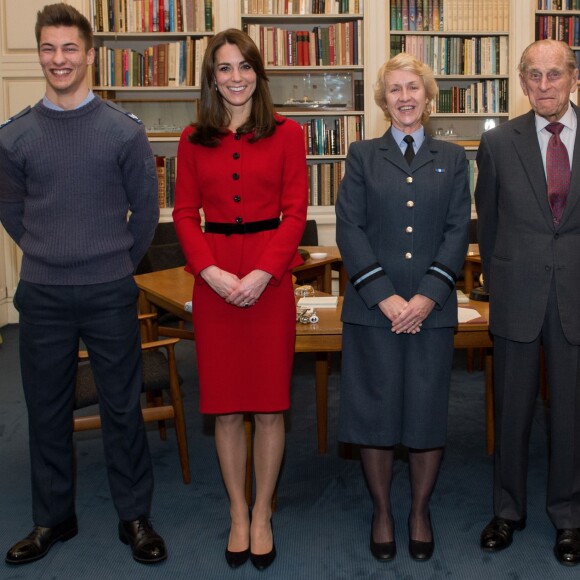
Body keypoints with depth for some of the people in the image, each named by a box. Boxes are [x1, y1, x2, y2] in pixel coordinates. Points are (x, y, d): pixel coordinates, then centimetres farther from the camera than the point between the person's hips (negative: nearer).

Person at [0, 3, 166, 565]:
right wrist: (46, 254, 11)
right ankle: (53, 518, 28)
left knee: (122, 407, 6)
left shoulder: (124, 130, -4)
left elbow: (145, 208, 4)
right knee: (46, 409, 12)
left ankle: (134, 517, 22)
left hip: (109, 293, -2)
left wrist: (118, 261, 7)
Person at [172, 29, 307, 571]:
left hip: (270, 276, -1)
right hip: (214, 277, 2)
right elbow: (185, 214, 4)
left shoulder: (285, 134, 3)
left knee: (270, 403, 5)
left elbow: (294, 212, -2)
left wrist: (263, 272, -14)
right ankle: (238, 514, 25)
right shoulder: (194, 140, 8)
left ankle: (262, 515, 23)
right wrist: (211, 271, -12)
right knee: (225, 404, 7)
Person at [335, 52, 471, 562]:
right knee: (375, 410, 4)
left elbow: (458, 231, 3)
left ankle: (420, 512, 25)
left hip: (432, 308, 1)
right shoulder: (363, 156, 7)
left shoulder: (451, 159, 11)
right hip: (372, 308, -1)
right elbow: (349, 229, -2)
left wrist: (426, 296, -10)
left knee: (429, 411, 5)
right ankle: (382, 511, 23)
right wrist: (384, 296, -12)